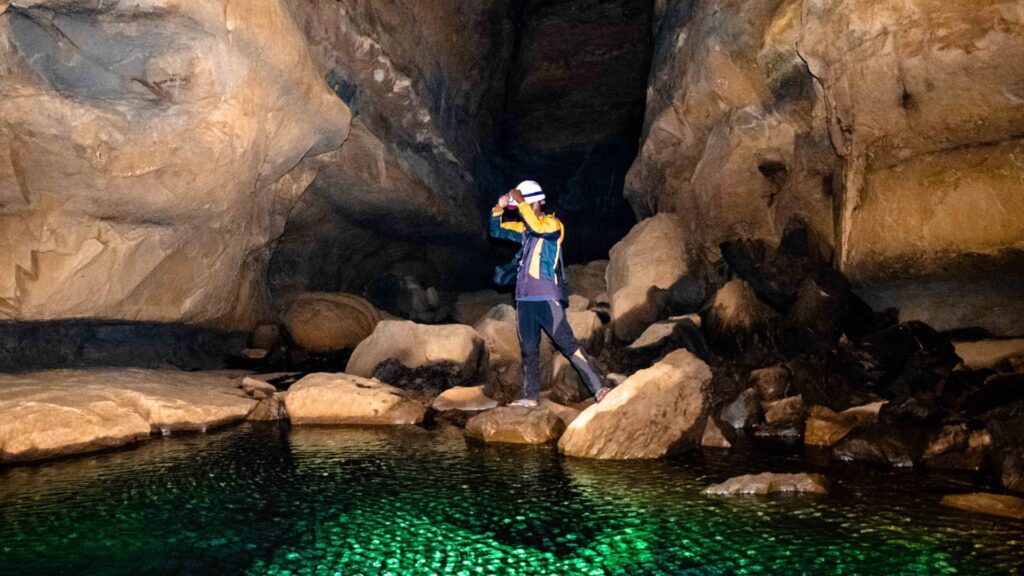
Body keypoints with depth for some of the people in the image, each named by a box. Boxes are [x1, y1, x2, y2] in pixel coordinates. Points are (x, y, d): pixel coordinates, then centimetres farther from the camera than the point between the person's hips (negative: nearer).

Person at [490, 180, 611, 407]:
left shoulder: (553, 224, -5)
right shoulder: (524, 228, 15)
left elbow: (538, 228, -27)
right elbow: (496, 231, 19)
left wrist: (521, 202, -20)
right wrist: (499, 208, 2)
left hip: (547, 299, -7)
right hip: (524, 299, 7)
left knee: (567, 343, -12)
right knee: (528, 350, 12)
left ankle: (598, 388, -12)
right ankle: (530, 396, 20)